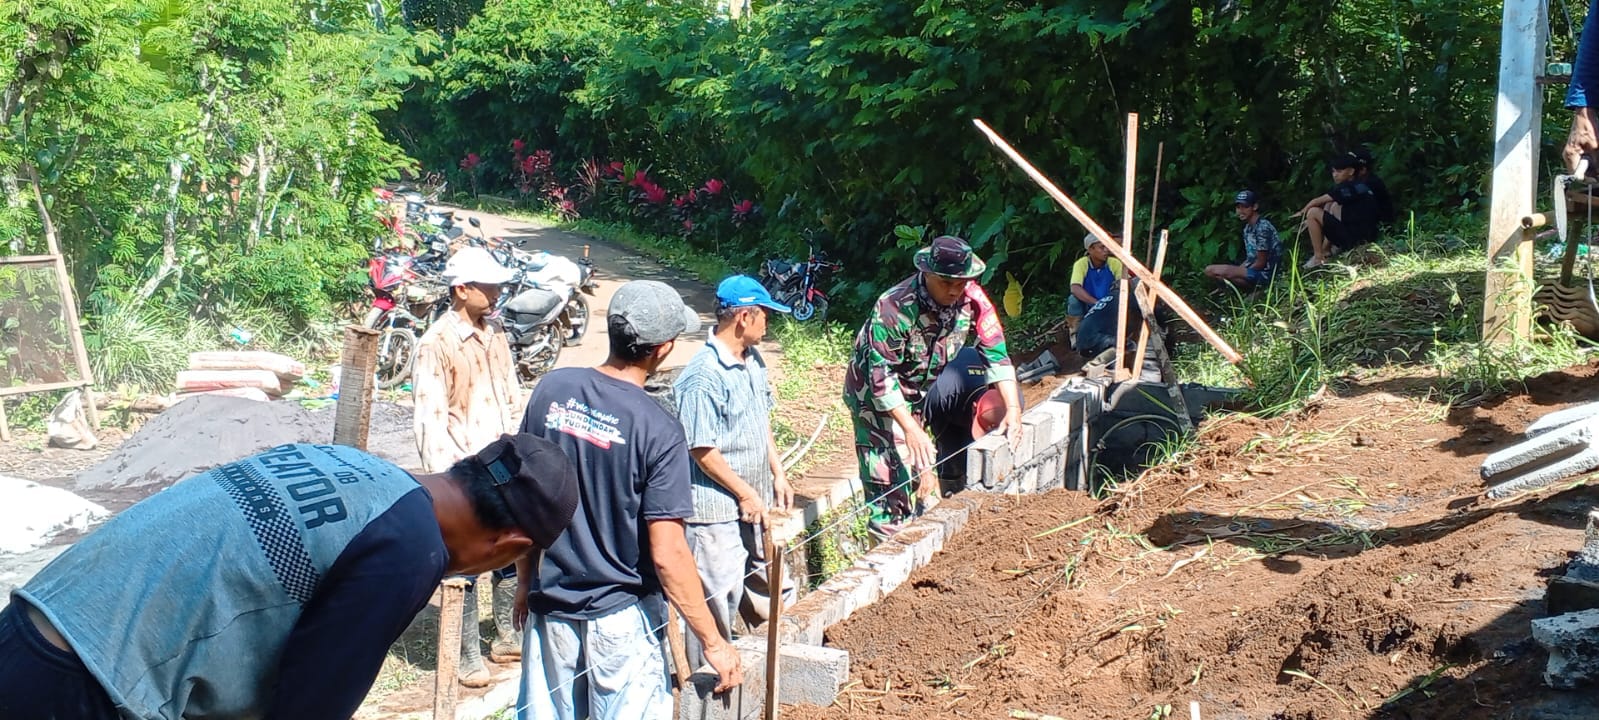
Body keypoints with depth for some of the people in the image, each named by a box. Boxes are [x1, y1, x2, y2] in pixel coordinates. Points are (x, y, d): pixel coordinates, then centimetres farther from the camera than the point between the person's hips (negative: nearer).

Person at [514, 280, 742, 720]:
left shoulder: (552, 389, -5)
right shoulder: (658, 429, -19)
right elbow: (667, 552, -19)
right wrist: (713, 642, -11)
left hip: (549, 606, 5)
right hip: (620, 618, -4)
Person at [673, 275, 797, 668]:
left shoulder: (753, 360, 5)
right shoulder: (703, 377, -23)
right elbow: (703, 451, -21)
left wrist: (778, 474, 11)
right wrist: (745, 494, -14)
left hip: (755, 502, 9)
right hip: (718, 510, -9)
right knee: (719, 601, 2)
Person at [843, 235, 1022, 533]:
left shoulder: (972, 298, -16)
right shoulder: (894, 309, -31)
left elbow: (996, 352, -12)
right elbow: (881, 377, -30)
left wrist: (1013, 409, -23)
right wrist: (910, 428, -37)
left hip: (926, 387, 6)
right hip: (878, 396, -5)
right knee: (890, 482, -10)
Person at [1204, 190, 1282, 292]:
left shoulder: (1262, 227, -18)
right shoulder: (1248, 228, 12)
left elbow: (1261, 263, -17)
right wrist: (1237, 270, 1)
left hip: (1264, 274, -10)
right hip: (1253, 270, 10)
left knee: (1211, 271, -22)